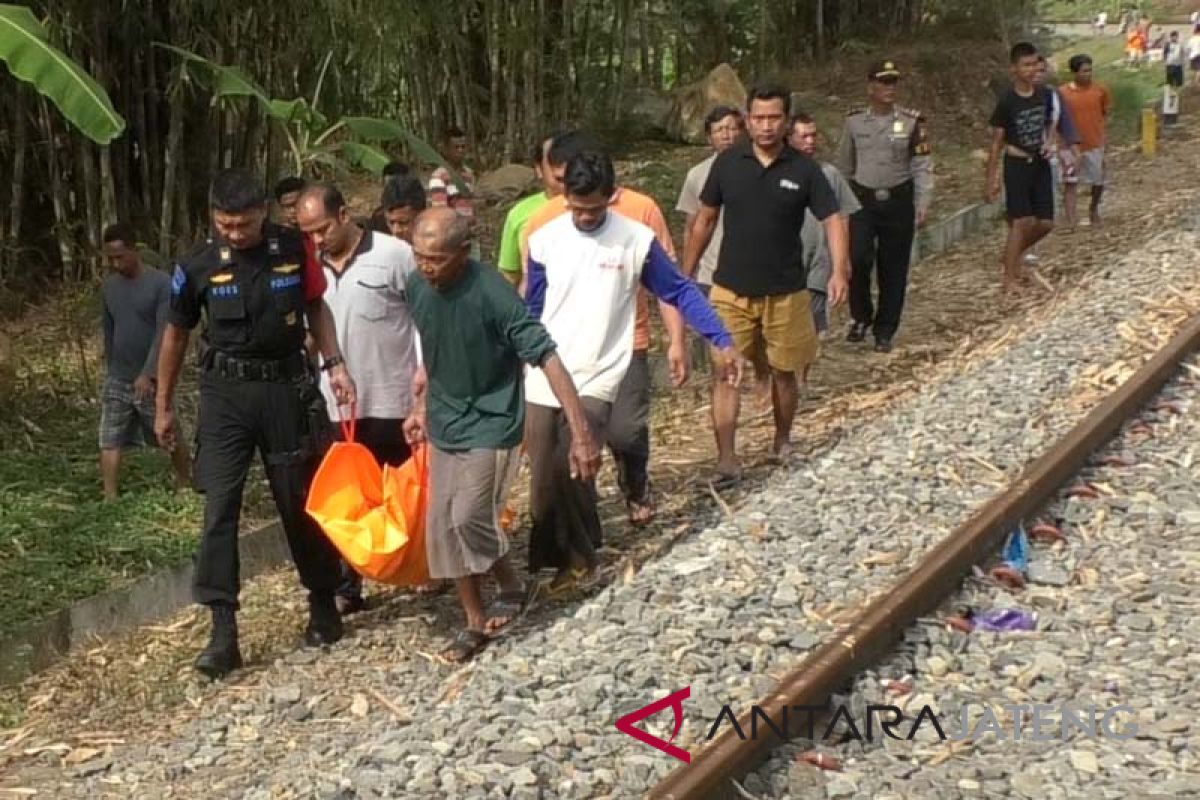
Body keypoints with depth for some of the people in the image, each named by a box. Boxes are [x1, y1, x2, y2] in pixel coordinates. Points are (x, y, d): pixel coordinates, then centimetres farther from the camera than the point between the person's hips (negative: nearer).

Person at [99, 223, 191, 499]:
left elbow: (164, 332, -19)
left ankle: (185, 486, 29)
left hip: (151, 380, -4)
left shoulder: (161, 283, -12)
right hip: (116, 380, 4)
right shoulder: (108, 286, 6)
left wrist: (148, 373, -26)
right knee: (109, 442, -3)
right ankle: (110, 499, -1)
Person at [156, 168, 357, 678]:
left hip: (286, 386, 1)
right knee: (219, 507, -7)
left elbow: (315, 306, 11)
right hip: (225, 392, 0)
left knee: (300, 502, 9)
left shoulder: (293, 249, -5)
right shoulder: (198, 266, -7)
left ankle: (323, 604, 27)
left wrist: (334, 364, -3)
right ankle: (223, 631, -6)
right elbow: (176, 334, 6)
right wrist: (163, 406, 10)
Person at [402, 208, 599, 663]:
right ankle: (475, 622, 21)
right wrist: (424, 408, 15)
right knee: (443, 526, 6)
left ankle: (511, 588, 13)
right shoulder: (416, 287, -5)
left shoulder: (492, 294, -25)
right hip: (444, 427, 6)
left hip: (489, 425, -6)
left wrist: (581, 433, -31)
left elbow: (547, 358, -26)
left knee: (468, 518, -16)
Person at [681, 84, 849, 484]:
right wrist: (686, 274, 7)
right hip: (730, 290, 0)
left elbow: (832, 220, -9)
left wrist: (840, 271, -26)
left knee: (784, 373, 13)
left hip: (785, 292, 0)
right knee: (726, 374, -4)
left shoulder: (804, 170, -6)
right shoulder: (728, 163, -2)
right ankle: (727, 460, 0)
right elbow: (705, 220, 6)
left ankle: (783, 441, 35)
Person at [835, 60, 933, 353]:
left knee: (893, 270, 5)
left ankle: (884, 332, 19)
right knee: (858, 258, -18)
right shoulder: (854, 122, 3)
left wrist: (923, 203, -8)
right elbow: (844, 166, 11)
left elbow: (922, 166, 0)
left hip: (898, 201, 0)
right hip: (863, 200, 0)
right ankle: (861, 316, 7)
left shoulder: (912, 122, -1)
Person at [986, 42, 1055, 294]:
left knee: (1046, 223, 5)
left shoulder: (1044, 95, 2)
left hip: (1040, 163, 6)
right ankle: (1009, 277, -2)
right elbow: (997, 142, -8)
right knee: (1022, 221, -10)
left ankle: (1013, 255, 28)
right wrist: (992, 179, -9)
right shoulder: (1007, 101, -13)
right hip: (1017, 165, -5)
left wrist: (1049, 143, -3)